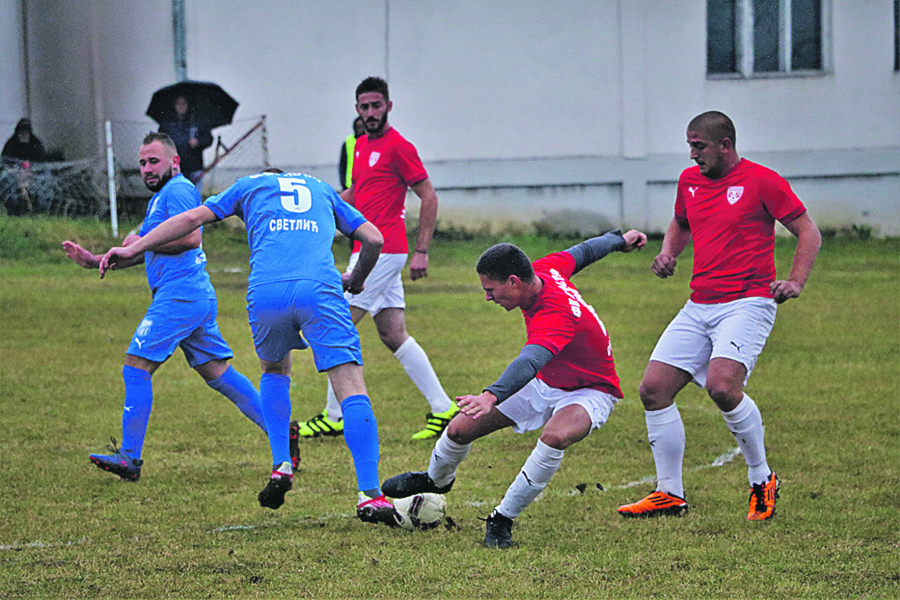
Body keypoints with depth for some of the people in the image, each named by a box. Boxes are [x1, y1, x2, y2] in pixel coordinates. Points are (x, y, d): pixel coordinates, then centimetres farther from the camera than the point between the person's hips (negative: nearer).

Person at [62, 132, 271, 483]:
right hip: (199, 295, 11)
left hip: (178, 293, -11)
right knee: (217, 372, 11)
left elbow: (192, 236, -21)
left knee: (136, 368, -9)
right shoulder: (159, 198, 26)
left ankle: (129, 457, -10)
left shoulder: (177, 190, -7)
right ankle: (279, 432, 9)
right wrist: (93, 261, 20)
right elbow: (143, 254, 30)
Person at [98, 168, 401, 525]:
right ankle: (369, 494, -16)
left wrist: (132, 250, 22)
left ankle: (280, 466, 15)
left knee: (274, 371, 30)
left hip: (266, 292, 1)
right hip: (320, 288, -1)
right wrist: (356, 280, 47)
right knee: (352, 390, -2)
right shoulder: (323, 190, 34)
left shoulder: (249, 186, 30)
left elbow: (192, 218, 20)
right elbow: (373, 239, 29)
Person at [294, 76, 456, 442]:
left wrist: (421, 251, -14)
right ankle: (442, 409, 7)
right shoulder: (362, 145, 17)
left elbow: (429, 197, -10)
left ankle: (333, 417, -2)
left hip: (382, 250, -9)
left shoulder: (398, 147, -10)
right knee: (394, 336, 6)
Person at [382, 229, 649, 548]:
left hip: (588, 392, -8)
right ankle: (436, 480, 36)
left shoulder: (556, 314, -40)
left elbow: (530, 361, -58)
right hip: (544, 383, 8)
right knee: (460, 429, 0)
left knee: (555, 436, -42)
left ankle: (502, 520, -25)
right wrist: (617, 239, 27)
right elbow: (582, 252, 6)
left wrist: (492, 396, -76)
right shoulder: (545, 268, -15)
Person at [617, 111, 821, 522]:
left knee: (722, 386, -28)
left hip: (747, 302, -7)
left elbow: (809, 233, -1)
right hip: (699, 308, 7)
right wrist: (667, 253, 11)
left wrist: (795, 282, -14)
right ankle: (670, 494, 9)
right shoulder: (689, 180, 13)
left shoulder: (761, 180, -5)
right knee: (653, 390, -3)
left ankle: (762, 480, -7)